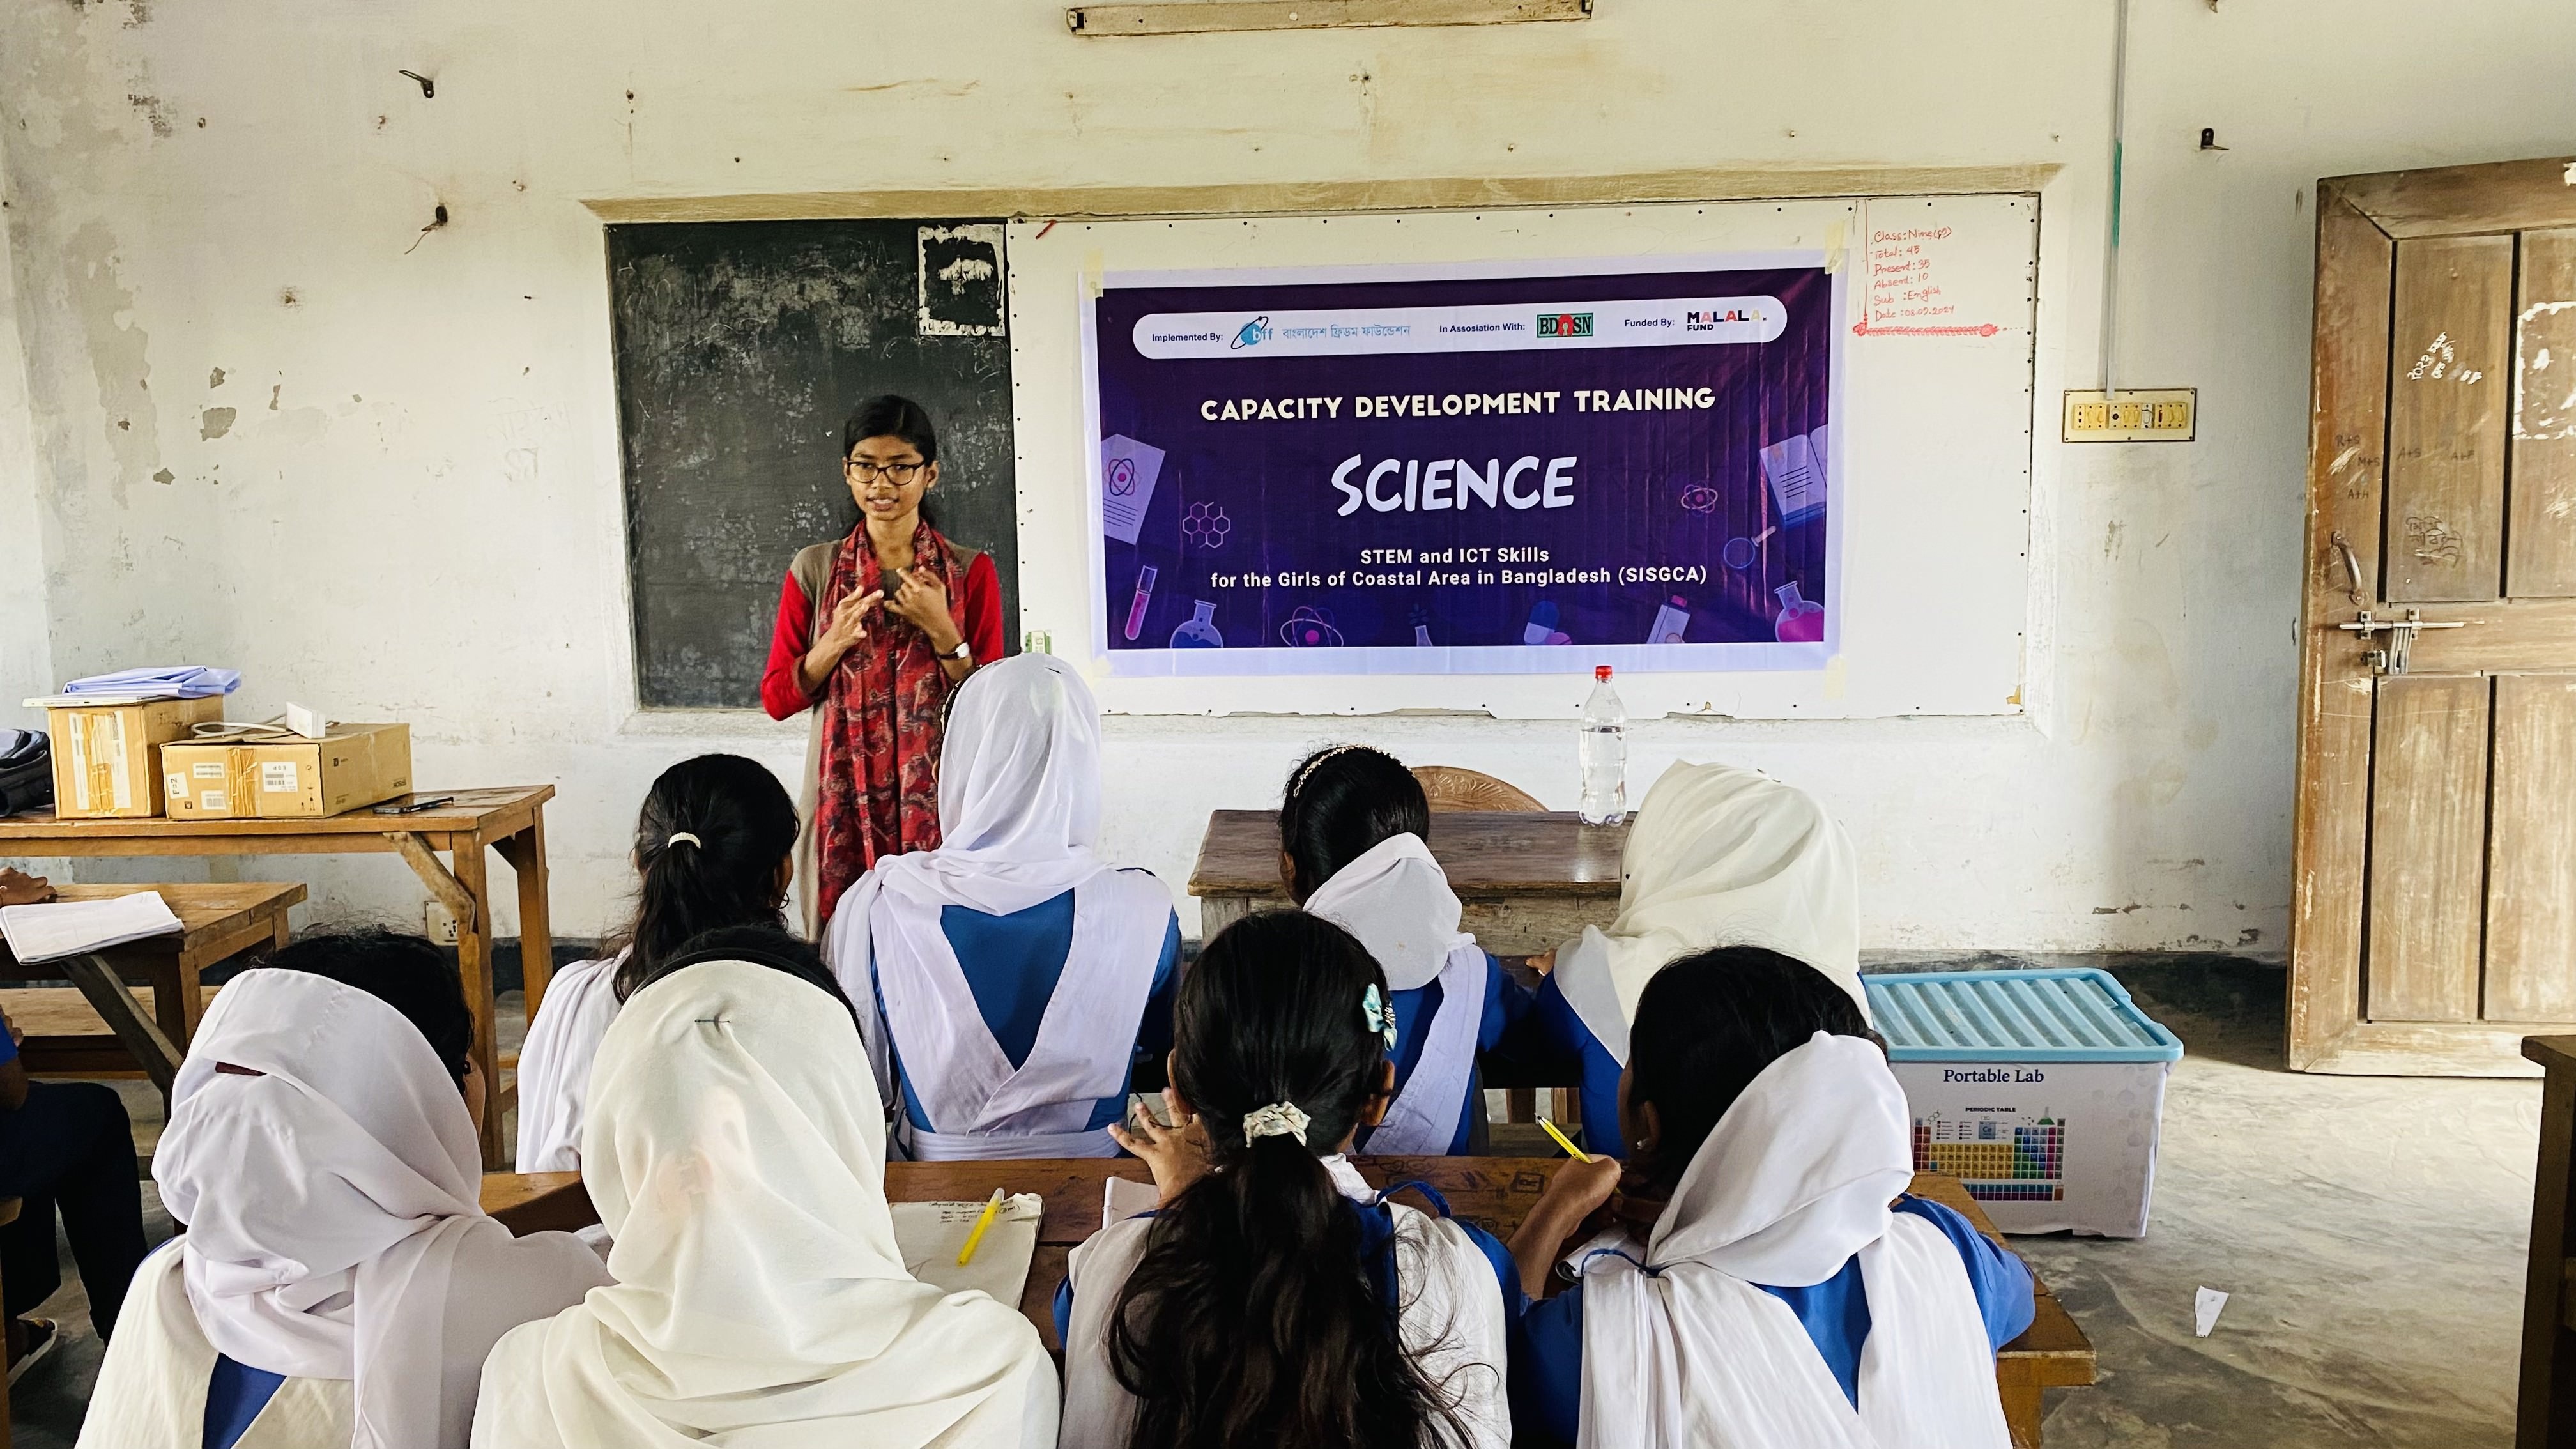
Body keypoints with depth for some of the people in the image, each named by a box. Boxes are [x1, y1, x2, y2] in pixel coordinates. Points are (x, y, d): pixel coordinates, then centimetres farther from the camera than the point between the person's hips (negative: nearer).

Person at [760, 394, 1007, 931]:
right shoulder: (815, 570, 5)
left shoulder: (971, 571, 1)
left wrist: (942, 633, -14)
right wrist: (835, 643, -11)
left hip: (939, 804, -1)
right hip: (844, 804, 1)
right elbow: (776, 698, 5)